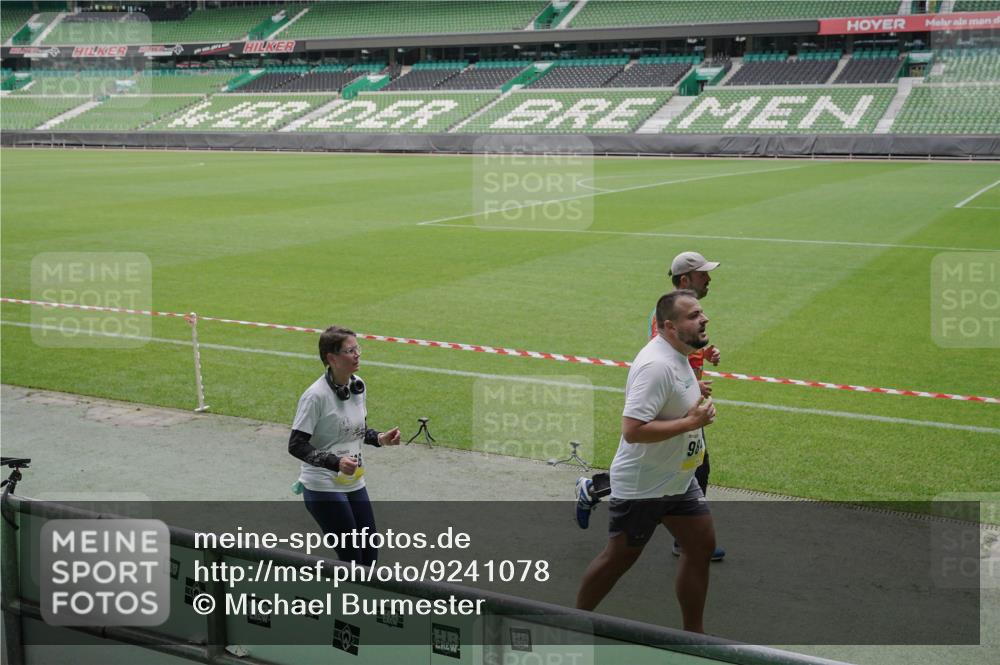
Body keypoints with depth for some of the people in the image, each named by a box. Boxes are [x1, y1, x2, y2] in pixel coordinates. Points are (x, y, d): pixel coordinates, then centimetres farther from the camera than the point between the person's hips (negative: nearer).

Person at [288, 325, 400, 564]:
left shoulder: (358, 385, 3)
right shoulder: (316, 396, -19)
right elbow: (296, 445, -19)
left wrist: (380, 438, -3)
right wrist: (336, 462, -30)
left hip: (355, 484, 7)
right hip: (323, 488, -7)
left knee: (369, 555, 10)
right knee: (352, 559, -4)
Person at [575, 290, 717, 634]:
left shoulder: (677, 355, 5)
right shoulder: (657, 365, -28)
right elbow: (632, 429, -34)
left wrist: (695, 397, 7)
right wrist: (690, 422, -28)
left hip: (678, 479, 9)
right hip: (643, 486, -9)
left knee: (701, 546, 9)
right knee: (620, 557, 5)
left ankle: (693, 634, 23)